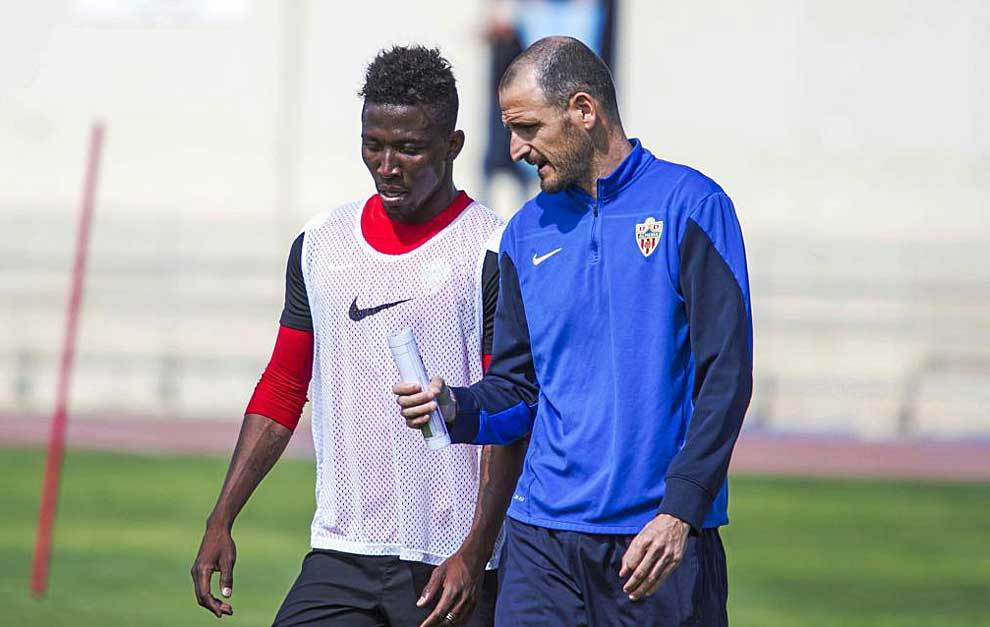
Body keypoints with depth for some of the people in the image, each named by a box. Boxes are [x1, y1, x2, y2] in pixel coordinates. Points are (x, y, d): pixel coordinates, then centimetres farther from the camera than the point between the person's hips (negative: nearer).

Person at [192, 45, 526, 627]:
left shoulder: (492, 254, -5)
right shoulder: (319, 244, 11)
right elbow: (281, 392, 18)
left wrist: (473, 555, -16)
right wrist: (221, 521, 10)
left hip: (449, 566, -4)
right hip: (339, 553, 4)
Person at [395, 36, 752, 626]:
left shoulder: (691, 206, -3)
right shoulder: (528, 233, 12)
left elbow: (725, 374, -8)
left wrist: (680, 512, -16)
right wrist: (455, 406, -5)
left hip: (661, 538, -4)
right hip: (542, 539, 4)